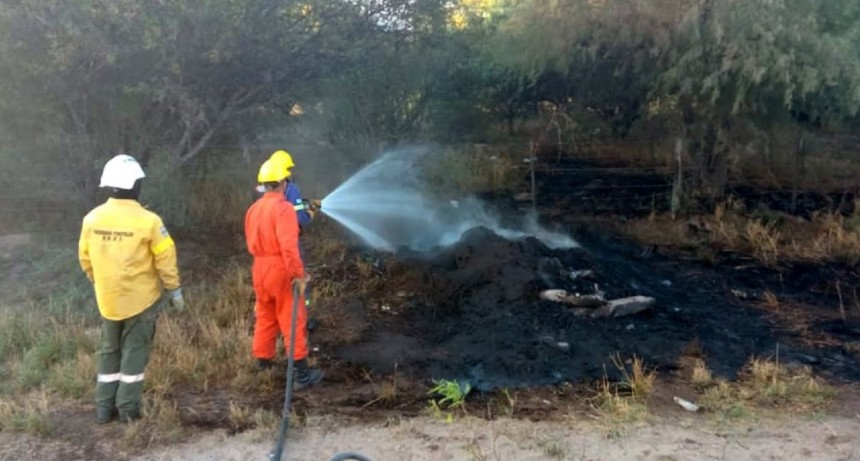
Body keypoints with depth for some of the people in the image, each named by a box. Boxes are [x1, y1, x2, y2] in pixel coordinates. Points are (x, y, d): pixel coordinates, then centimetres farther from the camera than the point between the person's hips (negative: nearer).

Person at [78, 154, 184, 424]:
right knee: (135, 350, 7)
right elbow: (165, 259, -12)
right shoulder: (147, 220, -17)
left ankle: (104, 408, 22)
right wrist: (174, 290, -1)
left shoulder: (92, 218, -3)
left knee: (109, 350, 17)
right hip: (141, 298, -4)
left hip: (108, 299, 4)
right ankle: (128, 408, 11)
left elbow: (85, 258, 7)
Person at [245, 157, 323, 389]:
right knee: (292, 320, -1)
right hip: (281, 269, -7)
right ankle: (302, 373, 2)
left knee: (265, 315, 22)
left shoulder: (254, 208, 6)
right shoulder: (283, 207, -18)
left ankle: (263, 359, 35)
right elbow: (288, 245, -26)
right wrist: (298, 274, -24)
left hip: (260, 268, 7)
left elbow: (252, 242, 14)